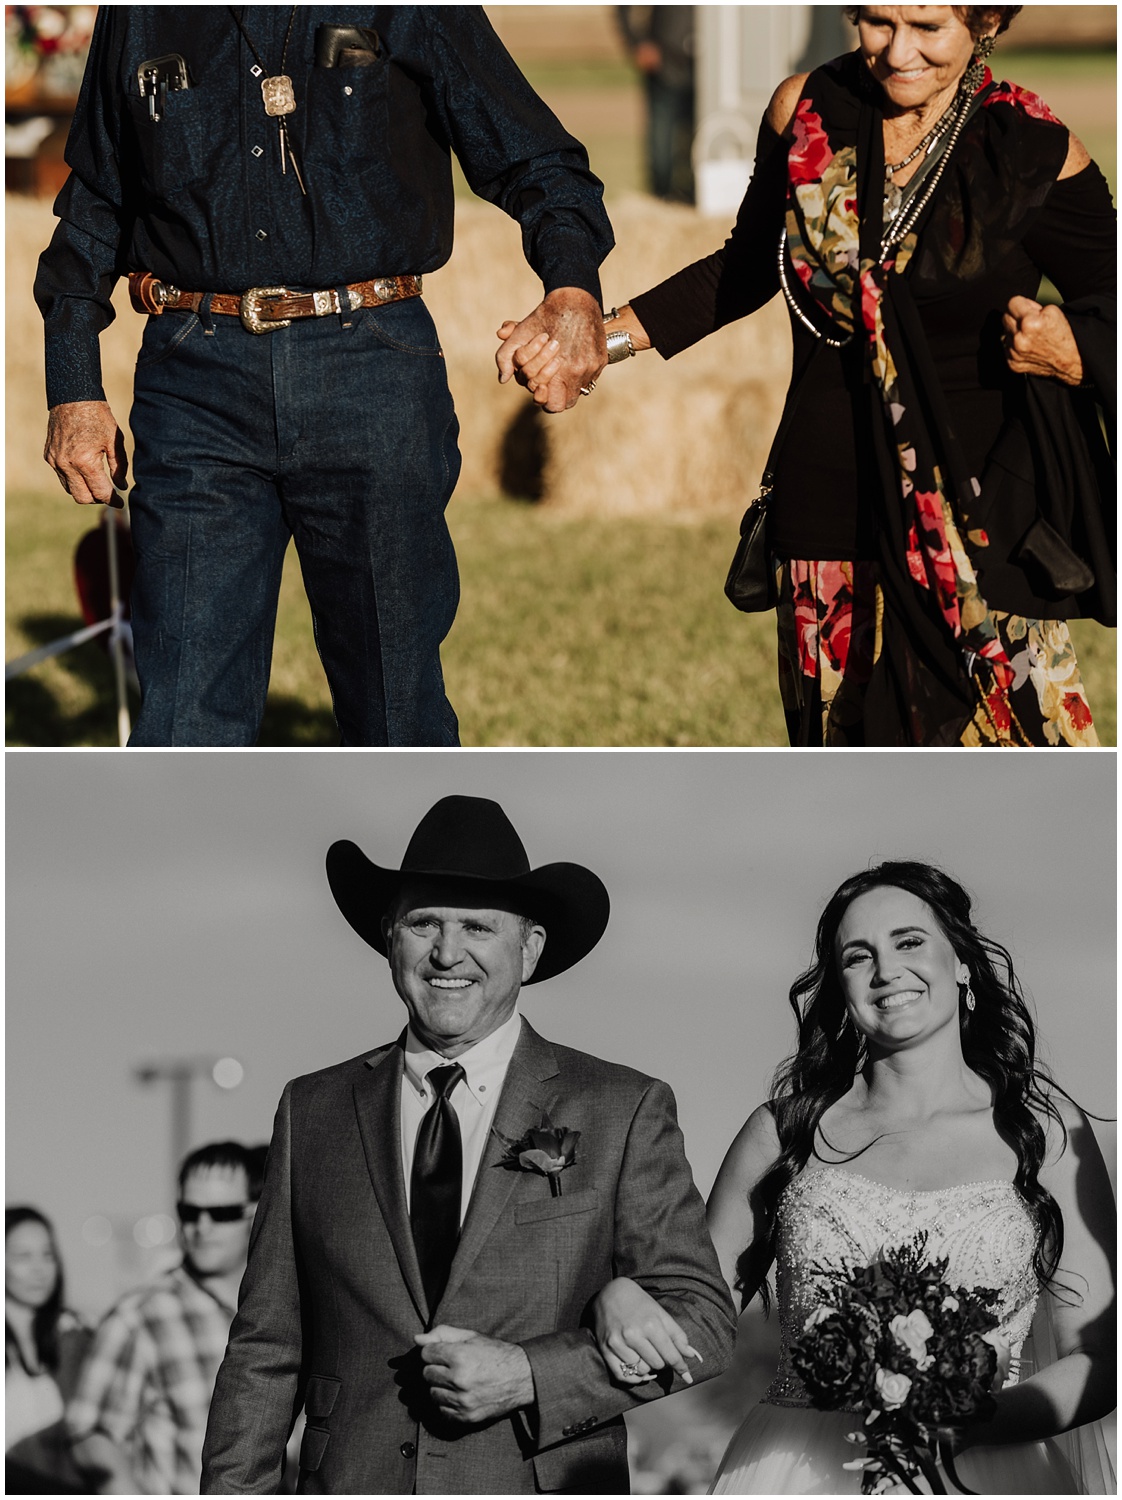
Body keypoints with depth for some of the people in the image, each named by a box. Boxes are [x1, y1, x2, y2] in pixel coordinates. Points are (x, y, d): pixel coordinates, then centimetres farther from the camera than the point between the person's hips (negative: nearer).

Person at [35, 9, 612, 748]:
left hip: (370, 370, -1)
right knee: (187, 721, -5)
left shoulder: (409, 11, 3)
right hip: (198, 380, 1)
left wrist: (574, 287, -19)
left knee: (397, 708, 6)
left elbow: (538, 163, 1)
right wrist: (73, 389, 11)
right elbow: (93, 209, 20)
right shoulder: (141, 16, 11)